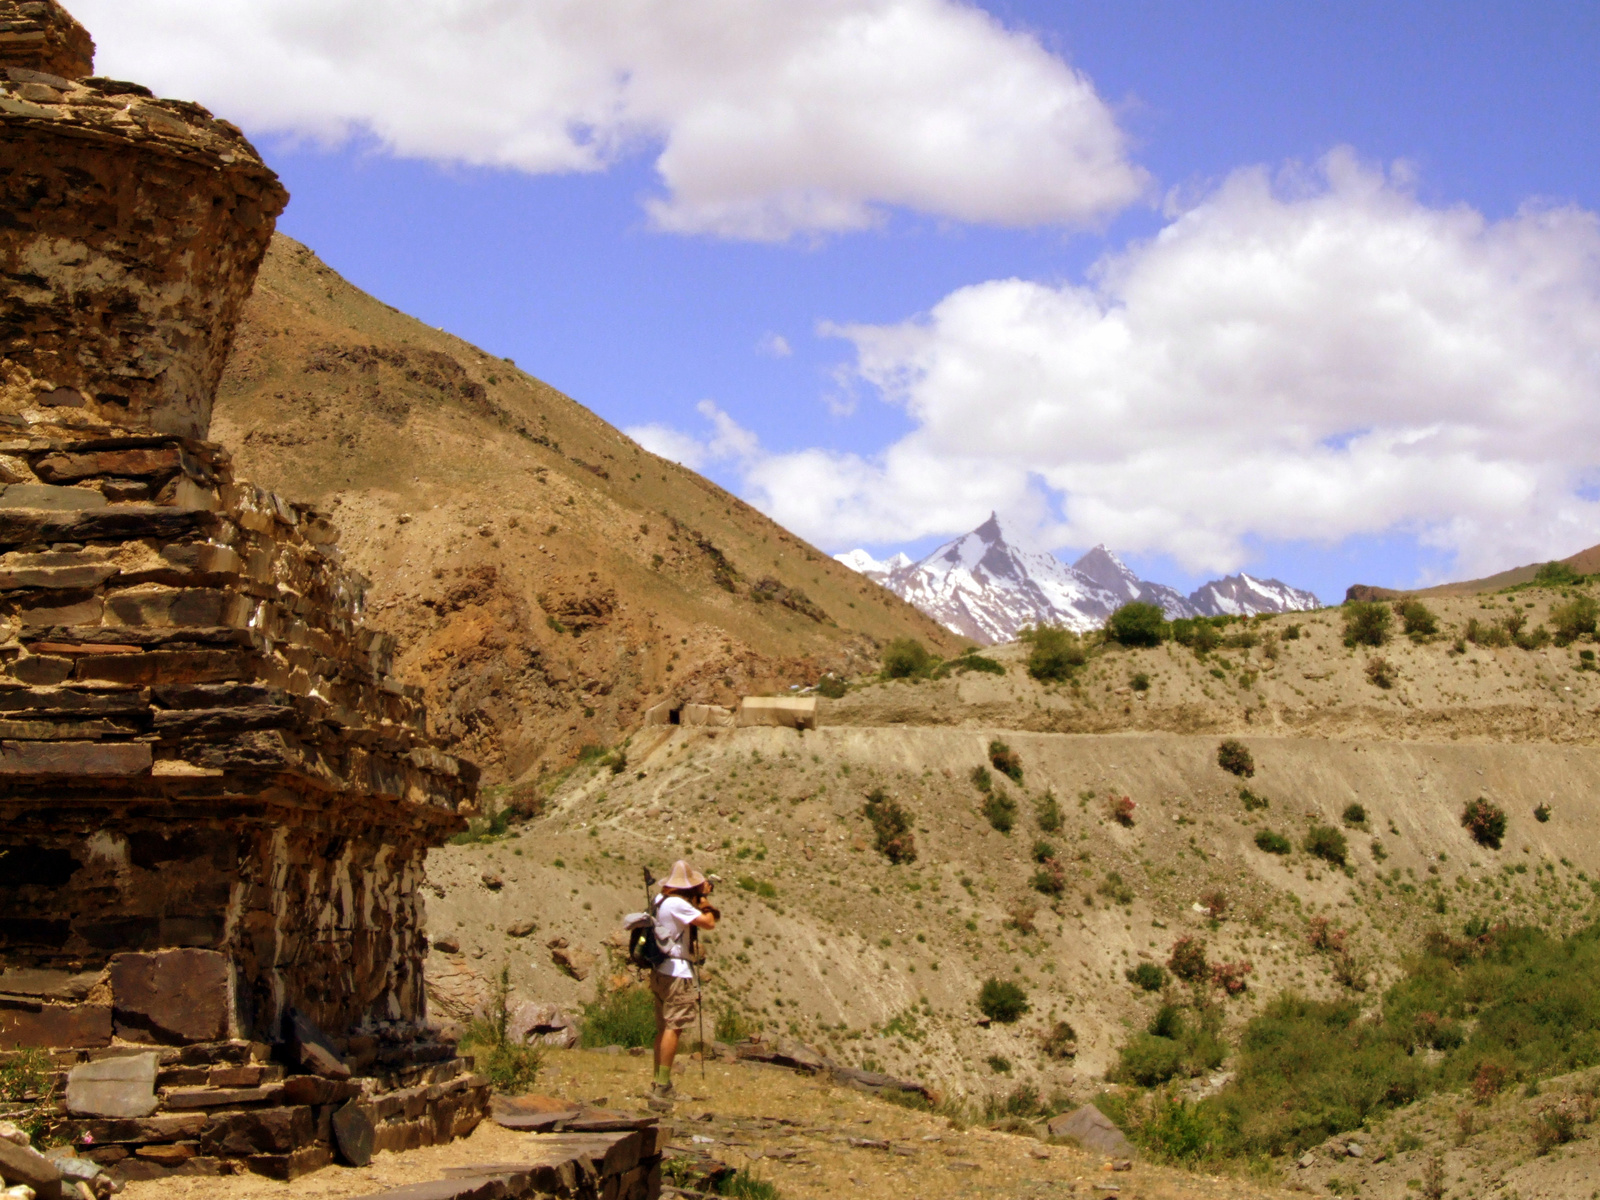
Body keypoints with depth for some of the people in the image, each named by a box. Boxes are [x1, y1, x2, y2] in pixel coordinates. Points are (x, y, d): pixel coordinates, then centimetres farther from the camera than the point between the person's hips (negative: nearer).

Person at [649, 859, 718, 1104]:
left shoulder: (661, 900, 12)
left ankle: (659, 1084, 18)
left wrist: (701, 898, 11)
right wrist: (704, 899, -3)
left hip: (660, 972, 10)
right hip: (676, 973, -10)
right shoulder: (676, 903, -16)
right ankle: (662, 1085, -15)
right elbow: (709, 923, -18)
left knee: (663, 1028, 13)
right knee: (673, 1027, -11)